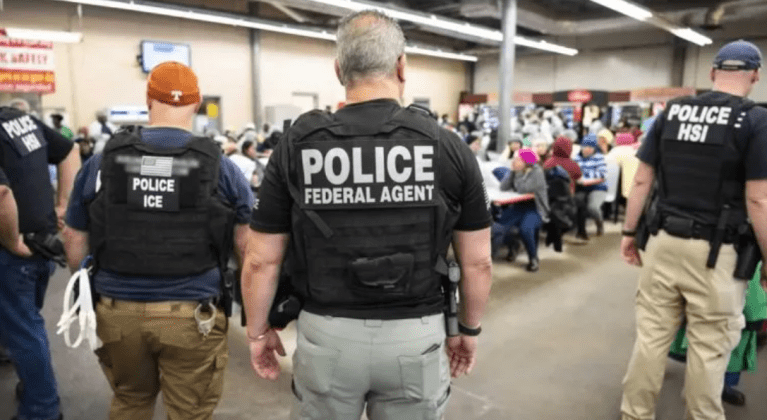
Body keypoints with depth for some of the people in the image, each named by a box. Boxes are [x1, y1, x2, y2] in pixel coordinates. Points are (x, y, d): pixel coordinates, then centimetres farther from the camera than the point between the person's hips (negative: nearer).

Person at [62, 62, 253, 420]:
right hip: (192, 315, -3)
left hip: (117, 310, 3)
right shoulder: (220, 166, -6)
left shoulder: (102, 162, 0)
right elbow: (247, 245, -5)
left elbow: (75, 239, 9)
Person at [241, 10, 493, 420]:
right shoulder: (448, 147, -7)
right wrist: (469, 329, 14)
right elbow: (478, 262, -1)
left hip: (327, 335, 1)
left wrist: (258, 331, 12)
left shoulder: (297, 145, -7)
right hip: (416, 336, 0)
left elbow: (261, 261, -3)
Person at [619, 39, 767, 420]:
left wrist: (629, 232, 12)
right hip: (715, 252, -3)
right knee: (709, 347, 10)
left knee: (651, 335, 12)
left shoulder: (670, 112, 5)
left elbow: (642, 180, 5)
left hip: (664, 241, 4)